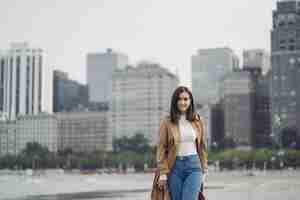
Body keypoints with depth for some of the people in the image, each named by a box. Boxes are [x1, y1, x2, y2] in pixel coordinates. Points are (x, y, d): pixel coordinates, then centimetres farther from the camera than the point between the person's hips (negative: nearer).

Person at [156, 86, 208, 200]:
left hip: (194, 165, 1)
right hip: (174, 166, 0)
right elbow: (161, 148, -3)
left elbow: (202, 147, 12)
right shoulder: (167, 122, -1)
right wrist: (162, 173, -8)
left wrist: (204, 170, 10)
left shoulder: (197, 121, 6)